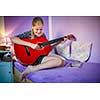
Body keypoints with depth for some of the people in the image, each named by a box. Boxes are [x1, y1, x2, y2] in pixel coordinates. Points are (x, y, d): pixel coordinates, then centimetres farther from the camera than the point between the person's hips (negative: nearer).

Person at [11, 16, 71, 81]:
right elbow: (13, 39, -23)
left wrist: (59, 42, 6)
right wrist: (30, 44, -29)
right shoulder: (28, 34, -8)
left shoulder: (42, 35, 9)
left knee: (62, 62, -10)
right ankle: (31, 68, -23)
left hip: (40, 57, 6)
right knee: (59, 61, -21)